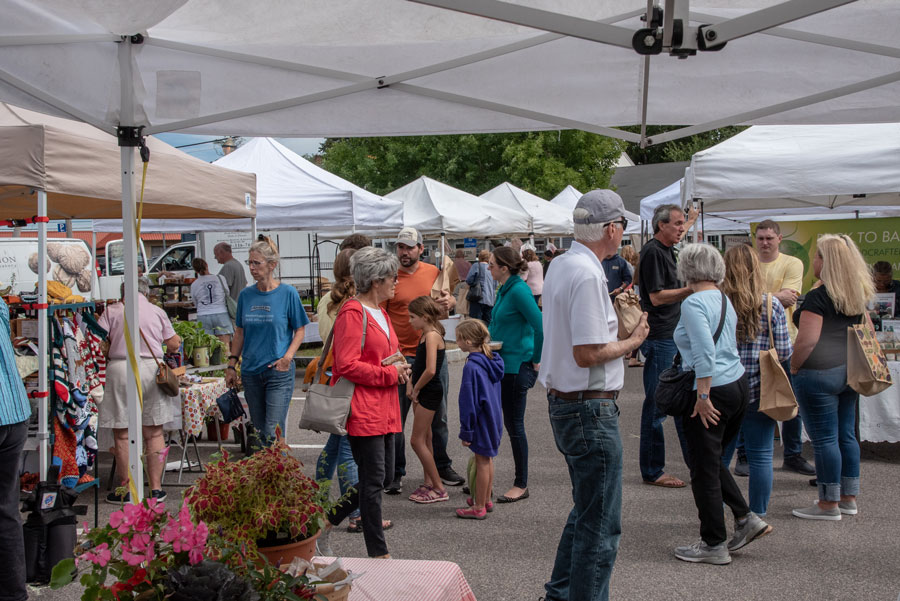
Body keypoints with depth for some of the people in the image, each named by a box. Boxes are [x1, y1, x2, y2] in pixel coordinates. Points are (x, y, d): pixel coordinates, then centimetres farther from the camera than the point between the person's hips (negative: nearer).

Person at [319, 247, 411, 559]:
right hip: (363, 411, -10)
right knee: (374, 479, -4)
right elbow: (347, 365, -21)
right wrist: (390, 374, -15)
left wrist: (398, 368, 9)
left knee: (384, 475, 13)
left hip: (384, 410, 10)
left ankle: (326, 524, 25)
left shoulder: (380, 312, 18)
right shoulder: (352, 313, -14)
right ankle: (379, 554, 5)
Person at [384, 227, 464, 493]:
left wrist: (449, 301, -5)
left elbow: (448, 299, 20)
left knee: (438, 416, 14)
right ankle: (395, 473, 11)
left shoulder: (433, 272, 5)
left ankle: (442, 466, 29)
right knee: (396, 417, 0)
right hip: (402, 357, -4)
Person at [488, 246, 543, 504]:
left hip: (517, 366, -10)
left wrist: (536, 360, -15)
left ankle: (521, 485, 12)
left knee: (514, 424, 0)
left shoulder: (519, 291, -18)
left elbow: (540, 326, -22)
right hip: (501, 364, 10)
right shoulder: (504, 289, 10)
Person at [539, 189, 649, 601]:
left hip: (563, 403, 11)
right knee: (601, 525, 0)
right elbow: (589, 354, -24)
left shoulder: (559, 265, 10)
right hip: (590, 408, -10)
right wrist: (634, 340, -9)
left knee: (586, 511, 23)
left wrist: (612, 311, 16)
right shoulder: (588, 274, -20)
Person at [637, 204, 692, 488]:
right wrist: (693, 289, -24)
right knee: (657, 403, -3)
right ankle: (652, 471, 5)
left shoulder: (668, 251, 17)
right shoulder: (652, 252, -14)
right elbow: (657, 297, -20)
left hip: (675, 337, 10)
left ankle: (695, 461, 25)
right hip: (659, 338, -10)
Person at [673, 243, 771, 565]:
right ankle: (746, 518, 18)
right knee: (712, 460, 23)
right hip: (738, 385, 9)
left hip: (712, 391, -9)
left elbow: (705, 351, -24)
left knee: (705, 469, 3)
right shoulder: (724, 299, 11)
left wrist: (702, 396, -21)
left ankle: (714, 545, 11)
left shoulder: (694, 303, -15)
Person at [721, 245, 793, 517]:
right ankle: (757, 516, 14)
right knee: (760, 456, 8)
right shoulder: (771, 304, -5)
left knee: (719, 454, 11)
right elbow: (785, 353, -3)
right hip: (760, 392, 0)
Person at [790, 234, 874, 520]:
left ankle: (829, 504, 5)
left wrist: (794, 368, -8)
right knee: (846, 435, 15)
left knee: (824, 439, -2)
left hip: (819, 374, -8)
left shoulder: (818, 297, -15)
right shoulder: (857, 296, 10)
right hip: (849, 372, 9)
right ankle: (848, 498, 23)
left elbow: (808, 340, -21)